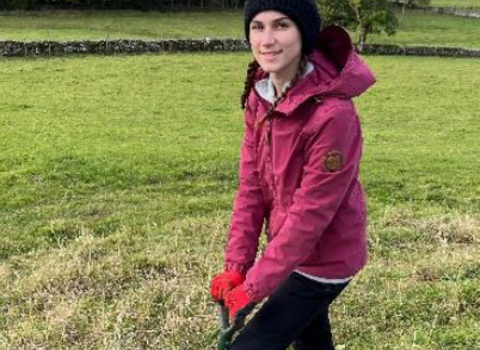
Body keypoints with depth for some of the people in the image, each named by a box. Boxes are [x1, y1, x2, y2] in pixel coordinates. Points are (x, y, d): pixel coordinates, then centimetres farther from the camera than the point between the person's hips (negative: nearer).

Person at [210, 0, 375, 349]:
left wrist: (254, 286, -21)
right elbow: (251, 183, -4)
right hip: (288, 248, 7)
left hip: (323, 260, -7)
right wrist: (237, 265, -8)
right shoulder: (260, 93, -6)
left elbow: (309, 214, -26)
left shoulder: (333, 112, -30)